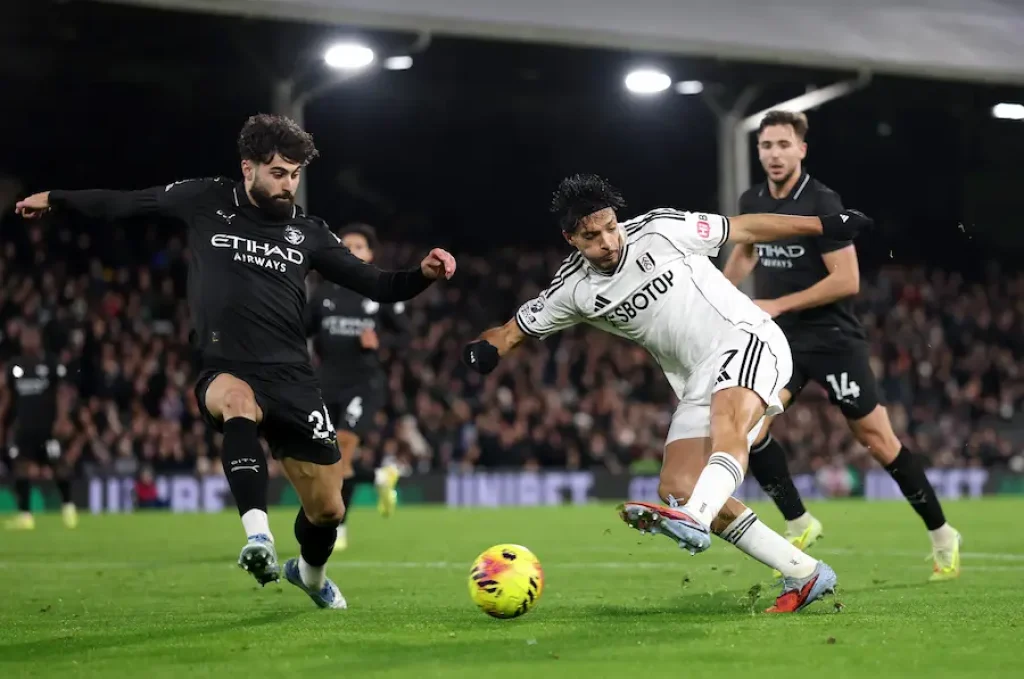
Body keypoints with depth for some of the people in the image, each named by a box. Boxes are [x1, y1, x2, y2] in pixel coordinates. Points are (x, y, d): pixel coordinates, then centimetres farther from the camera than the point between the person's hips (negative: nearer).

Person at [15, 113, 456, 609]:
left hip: (290, 377, 3)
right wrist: (54, 199, 16)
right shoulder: (206, 202, 4)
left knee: (327, 509, 4)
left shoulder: (308, 233, 8)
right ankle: (258, 538, -51)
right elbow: (124, 204, 15)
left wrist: (424, 275, -9)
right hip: (224, 372, -3)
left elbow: (378, 286, 9)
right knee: (239, 398, -41)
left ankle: (310, 573, 41)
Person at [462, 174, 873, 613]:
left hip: (747, 341, -6)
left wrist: (826, 226, 2)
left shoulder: (660, 231, -8)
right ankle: (804, 575, -4)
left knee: (727, 420, -37)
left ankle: (694, 520, -63)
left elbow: (744, 229, 1)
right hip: (698, 385, 6)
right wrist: (483, 349, -13)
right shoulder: (572, 291, 1)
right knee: (677, 488, -8)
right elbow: (514, 331, 11)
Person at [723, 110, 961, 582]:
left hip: (833, 339, -5)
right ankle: (798, 523, 2)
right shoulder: (752, 203, 4)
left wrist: (778, 305, -19)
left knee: (876, 439, -1)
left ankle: (941, 534, 15)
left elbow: (847, 281, -20)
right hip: (779, 340, 5)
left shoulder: (822, 204, -16)